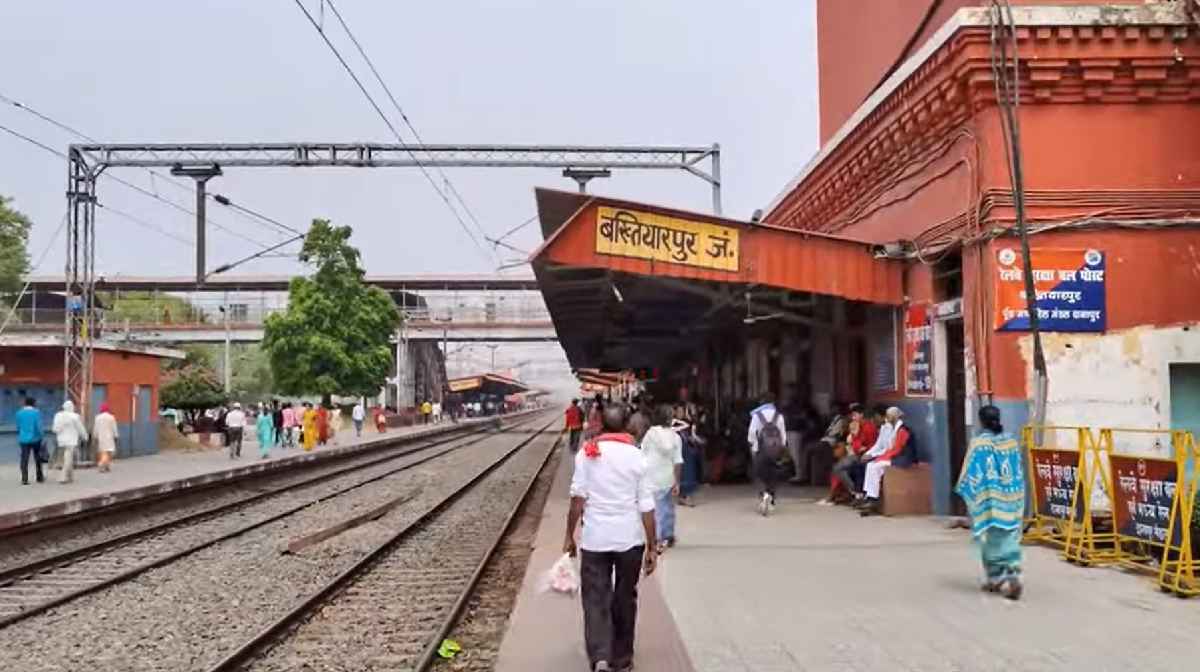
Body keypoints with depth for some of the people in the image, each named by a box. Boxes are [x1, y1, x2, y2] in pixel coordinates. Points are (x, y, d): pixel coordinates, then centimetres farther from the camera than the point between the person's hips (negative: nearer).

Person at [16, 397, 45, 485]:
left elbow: (18, 426, 8)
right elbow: (39, 426, -11)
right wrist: (40, 436, 0)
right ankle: (39, 477, 20)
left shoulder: (19, 413, 2)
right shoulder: (36, 412, -8)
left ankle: (24, 479, -6)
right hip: (35, 438, -2)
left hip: (23, 439, 2)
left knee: (24, 459, 1)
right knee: (37, 459, 11)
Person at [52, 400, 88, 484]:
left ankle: (70, 476, 23)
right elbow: (80, 428, -3)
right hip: (71, 441, -6)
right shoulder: (74, 416, -12)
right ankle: (63, 477, -13)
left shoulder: (58, 415, 3)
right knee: (68, 459, -5)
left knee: (68, 459, 18)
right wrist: (85, 437, 12)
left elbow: (55, 429, 4)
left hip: (61, 441, 6)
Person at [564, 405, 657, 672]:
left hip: (595, 538, -1)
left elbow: (577, 498, -7)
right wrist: (652, 547, 2)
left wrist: (569, 536, 1)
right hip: (630, 539, 1)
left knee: (596, 599, 3)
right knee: (625, 599, 16)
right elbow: (646, 506, -3)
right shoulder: (637, 456, -2)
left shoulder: (587, 453, -2)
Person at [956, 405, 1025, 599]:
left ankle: (995, 580, 16)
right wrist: (1016, 500, 19)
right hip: (1011, 500, 4)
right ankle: (1012, 579, -2)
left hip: (989, 501, -4)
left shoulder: (979, 443, -11)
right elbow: (1019, 473, 11)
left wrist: (966, 495, -2)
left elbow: (971, 474, -12)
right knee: (1009, 539, 8)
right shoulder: (1011, 441, 6)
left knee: (991, 539, 9)